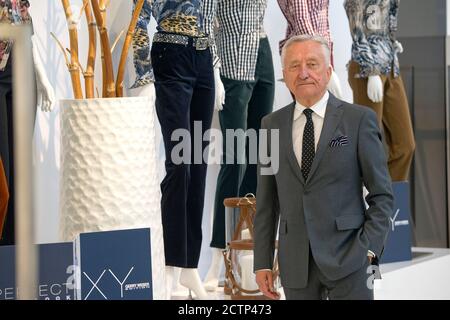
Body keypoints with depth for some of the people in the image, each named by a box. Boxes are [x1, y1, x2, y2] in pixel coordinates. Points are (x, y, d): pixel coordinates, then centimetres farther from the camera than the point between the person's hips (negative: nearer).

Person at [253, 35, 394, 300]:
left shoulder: (359, 119, -1)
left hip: (347, 258, -3)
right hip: (295, 265, 3)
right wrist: (263, 262, 6)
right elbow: (267, 200, 10)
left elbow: (382, 195, 0)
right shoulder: (272, 124, 8)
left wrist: (369, 248, -10)